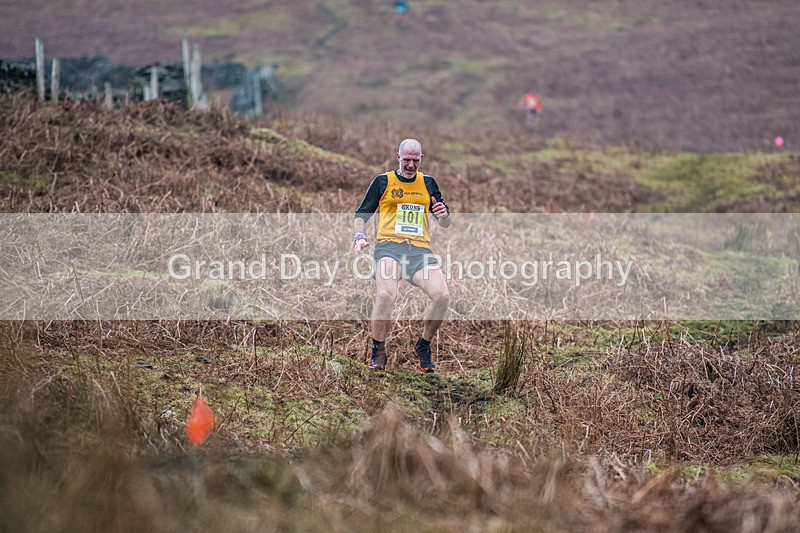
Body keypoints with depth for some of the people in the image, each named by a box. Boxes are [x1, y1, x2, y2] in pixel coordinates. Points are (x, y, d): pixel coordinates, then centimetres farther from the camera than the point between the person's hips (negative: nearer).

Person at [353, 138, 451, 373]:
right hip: (389, 246, -3)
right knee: (386, 295, -32)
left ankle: (423, 347, 4)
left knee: (442, 295, -21)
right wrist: (359, 236, -7)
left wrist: (443, 215, -3)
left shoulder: (428, 183, 20)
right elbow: (362, 213, 13)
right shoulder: (382, 181, 12)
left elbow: (445, 224, 22)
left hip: (420, 249, 3)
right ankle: (378, 352, -12)